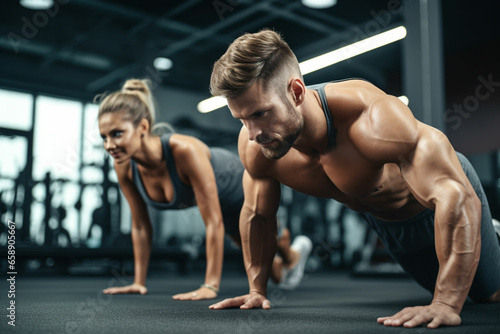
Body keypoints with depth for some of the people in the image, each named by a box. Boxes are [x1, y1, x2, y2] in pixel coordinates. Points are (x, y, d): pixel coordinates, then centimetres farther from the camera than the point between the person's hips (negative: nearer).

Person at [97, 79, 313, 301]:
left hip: (245, 187, -6)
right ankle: (277, 266, 66)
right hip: (218, 200, 6)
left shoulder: (185, 150, -47)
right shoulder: (124, 168, -28)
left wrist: (211, 286, -41)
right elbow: (140, 226, -15)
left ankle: (294, 253, 60)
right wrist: (139, 282, -12)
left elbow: (214, 223, -42)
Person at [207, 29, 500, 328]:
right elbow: (257, 216, -8)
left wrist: (447, 304, -53)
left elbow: (459, 197, -49)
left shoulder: (372, 120, -46)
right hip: (384, 222, 5)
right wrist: (257, 290, -6)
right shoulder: (254, 148, -28)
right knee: (439, 285, 30)